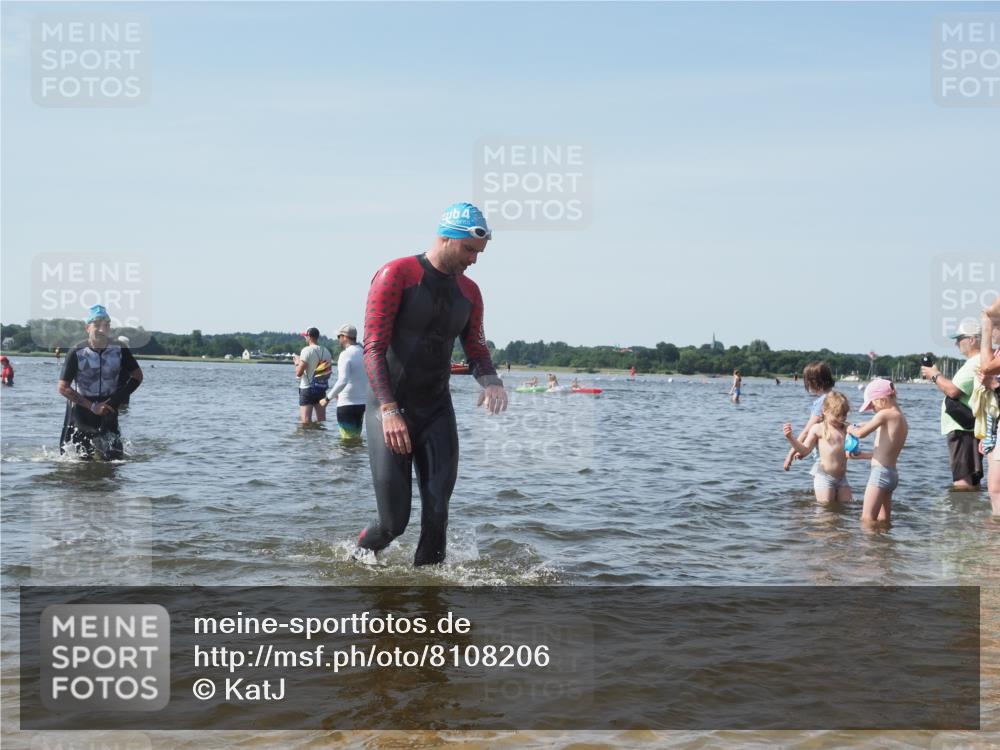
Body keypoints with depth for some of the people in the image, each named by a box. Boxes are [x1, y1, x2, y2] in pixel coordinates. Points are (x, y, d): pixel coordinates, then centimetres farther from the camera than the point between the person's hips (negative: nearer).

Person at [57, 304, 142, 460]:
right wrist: (92, 406, -17)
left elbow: (137, 376, 4)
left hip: (108, 412, 2)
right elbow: (63, 388, -13)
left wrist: (118, 398, -8)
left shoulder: (119, 350, -7)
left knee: (115, 458, 1)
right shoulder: (76, 353, -15)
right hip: (81, 412, -2)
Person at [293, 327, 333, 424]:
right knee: (321, 420, 10)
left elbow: (299, 373, -16)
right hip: (322, 389, 6)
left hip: (307, 389, -6)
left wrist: (297, 363, 3)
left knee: (305, 421, -4)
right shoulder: (326, 351, 6)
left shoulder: (307, 350, -13)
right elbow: (329, 372, 14)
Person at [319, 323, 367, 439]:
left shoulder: (346, 354, -14)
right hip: (363, 403, 7)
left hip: (347, 404, -7)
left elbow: (342, 381, -26)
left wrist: (328, 398, -17)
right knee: (357, 437, 15)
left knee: (348, 439, -2)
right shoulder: (365, 353, 9)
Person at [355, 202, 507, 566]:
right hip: (389, 410, -5)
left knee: (437, 515, -2)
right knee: (393, 522, -2)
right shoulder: (396, 275, -11)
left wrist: (491, 381, -10)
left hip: (437, 411, 5)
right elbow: (373, 348, -16)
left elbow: (476, 348, 14)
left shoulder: (469, 292, 8)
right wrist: (389, 410, -27)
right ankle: (359, 555, 29)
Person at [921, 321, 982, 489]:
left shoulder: (976, 363, -15)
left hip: (964, 430, -11)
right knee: (971, 482, 15)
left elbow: (953, 391, -22)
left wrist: (935, 376, -7)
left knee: (964, 484, -12)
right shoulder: (975, 362, 20)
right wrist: (937, 377, 10)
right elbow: (956, 389, 21)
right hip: (962, 427, 11)